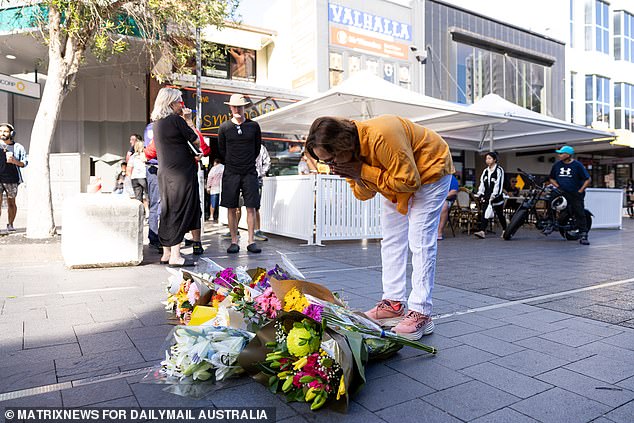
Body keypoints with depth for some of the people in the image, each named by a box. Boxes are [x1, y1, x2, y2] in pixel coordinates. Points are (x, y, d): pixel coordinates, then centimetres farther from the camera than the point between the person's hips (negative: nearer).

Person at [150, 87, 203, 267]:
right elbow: (196, 141, -6)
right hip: (181, 173, -8)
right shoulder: (176, 120, -11)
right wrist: (189, 120, 6)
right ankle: (175, 256, -5)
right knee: (180, 212, -5)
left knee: (168, 212, 12)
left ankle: (166, 253, 19)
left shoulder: (156, 122, 13)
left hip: (165, 173, 8)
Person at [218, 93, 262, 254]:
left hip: (250, 172, 0)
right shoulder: (224, 127, 4)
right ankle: (234, 241, 9)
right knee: (231, 208, 1)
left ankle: (251, 241, 4)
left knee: (251, 207, -2)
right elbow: (221, 151, 13)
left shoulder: (253, 126, 5)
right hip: (231, 173, 0)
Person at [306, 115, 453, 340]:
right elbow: (363, 194, -7)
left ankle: (421, 313, -10)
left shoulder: (381, 137, -39)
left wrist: (364, 171, -34)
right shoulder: (347, 153, -13)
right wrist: (359, 179, -30)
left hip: (429, 169, -8)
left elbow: (409, 182, -33)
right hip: (396, 173, 8)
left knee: (420, 242, -14)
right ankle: (393, 303, 11)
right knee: (391, 240, 4)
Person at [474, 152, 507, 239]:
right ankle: (482, 231, -16)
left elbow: (499, 184, -13)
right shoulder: (485, 171, 14)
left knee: (500, 214, 7)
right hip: (486, 196, 5)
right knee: (484, 213, -9)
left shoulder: (499, 170, -6)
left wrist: (493, 195, -19)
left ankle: (505, 231, 24)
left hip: (496, 197, -5)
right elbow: (482, 183, 12)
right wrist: (480, 194, 2)